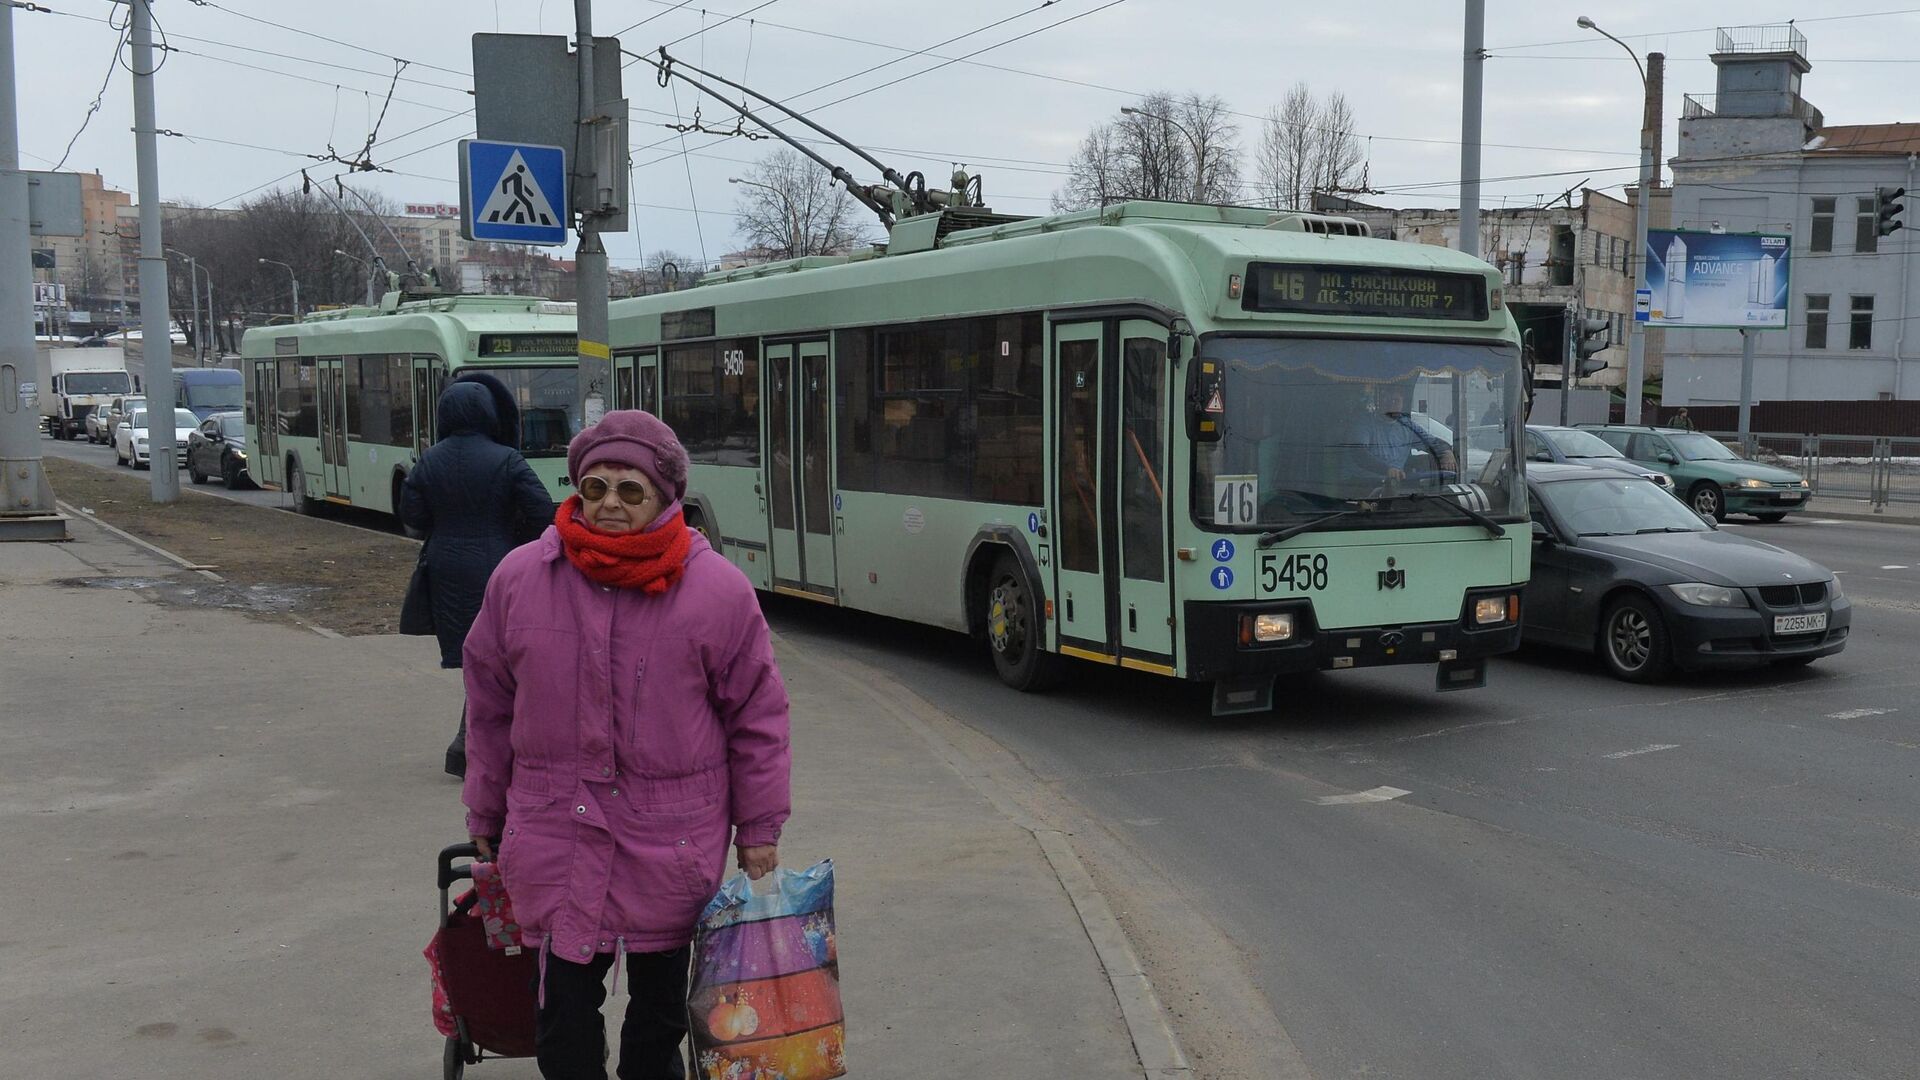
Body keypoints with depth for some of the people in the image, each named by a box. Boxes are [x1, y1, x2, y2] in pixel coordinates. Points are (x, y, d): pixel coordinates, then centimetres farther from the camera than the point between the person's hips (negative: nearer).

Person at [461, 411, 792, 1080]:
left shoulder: (719, 590, -7)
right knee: (565, 1011, 7)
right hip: (555, 843, 1)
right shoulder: (519, 579, -2)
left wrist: (759, 831, 3)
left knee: (660, 1006, 16)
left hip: (671, 849, 0)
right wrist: (486, 819, 14)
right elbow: (490, 711, 8)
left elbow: (756, 716, 1)